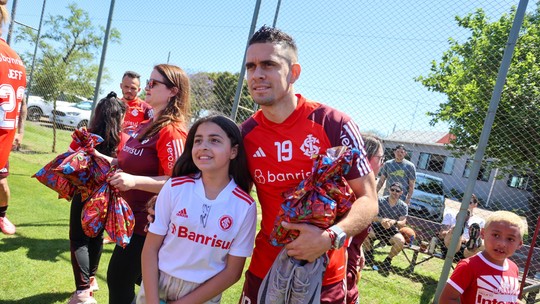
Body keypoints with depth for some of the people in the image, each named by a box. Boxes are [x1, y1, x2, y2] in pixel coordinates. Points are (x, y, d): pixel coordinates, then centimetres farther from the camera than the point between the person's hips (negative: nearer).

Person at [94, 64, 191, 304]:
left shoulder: (172, 131, -20)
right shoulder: (146, 126, 10)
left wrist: (134, 181, -34)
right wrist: (105, 160, 8)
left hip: (147, 221, -9)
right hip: (132, 216, 9)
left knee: (118, 278, 2)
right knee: (140, 278, 22)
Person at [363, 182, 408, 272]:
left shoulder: (403, 206, -1)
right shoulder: (380, 200, -3)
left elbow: (402, 223, -10)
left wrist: (394, 222, -33)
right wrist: (381, 220, -33)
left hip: (392, 231, 0)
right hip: (377, 227, 0)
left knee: (401, 241, -32)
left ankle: (388, 259, -2)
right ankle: (368, 253, -1)